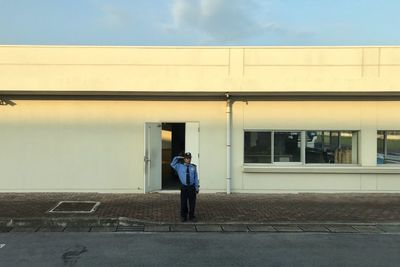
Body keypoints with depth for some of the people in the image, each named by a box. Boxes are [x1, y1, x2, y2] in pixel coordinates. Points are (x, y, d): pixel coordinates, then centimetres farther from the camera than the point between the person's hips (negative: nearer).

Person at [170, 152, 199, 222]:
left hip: (192, 187, 1)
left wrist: (197, 187, 3)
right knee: (183, 203, 3)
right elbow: (172, 164, -6)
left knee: (192, 203, 5)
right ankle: (183, 216, 18)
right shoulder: (180, 166, 6)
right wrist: (177, 158, -5)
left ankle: (192, 216, 19)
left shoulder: (193, 167, 6)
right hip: (184, 187, 0)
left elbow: (196, 178, 6)